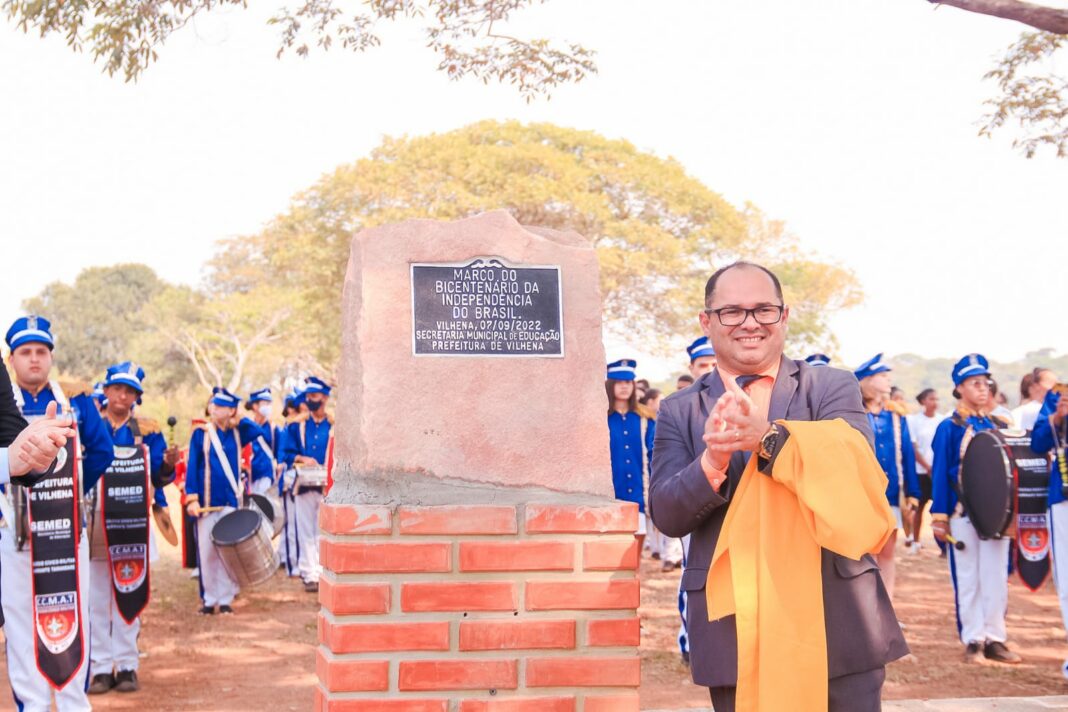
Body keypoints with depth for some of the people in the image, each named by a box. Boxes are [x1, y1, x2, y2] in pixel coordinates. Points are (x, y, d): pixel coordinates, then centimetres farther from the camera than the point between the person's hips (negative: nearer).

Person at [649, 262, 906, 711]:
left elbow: (854, 463, -12)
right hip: (733, 627, 1)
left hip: (837, 619, 0)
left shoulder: (833, 388, 5)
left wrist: (768, 437, -29)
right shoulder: (679, 412, 7)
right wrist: (712, 462, -23)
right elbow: (666, 515, -3)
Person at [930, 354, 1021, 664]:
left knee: (996, 577, 4)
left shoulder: (1000, 426, 9)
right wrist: (940, 517, -8)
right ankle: (973, 640, 8)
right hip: (963, 513, -3)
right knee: (968, 578, 3)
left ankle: (994, 639, 11)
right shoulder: (950, 428, -2)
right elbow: (940, 474, -4)